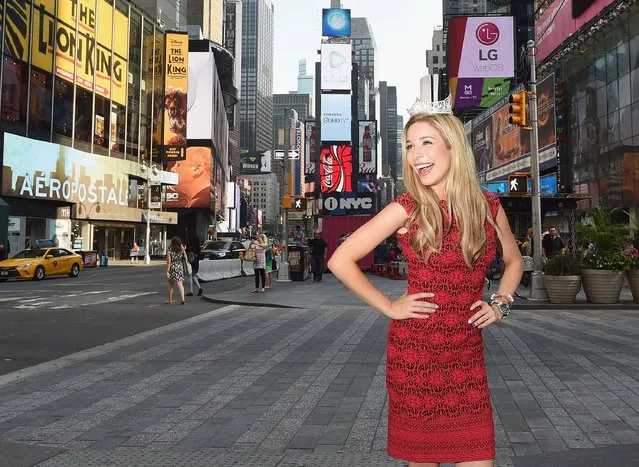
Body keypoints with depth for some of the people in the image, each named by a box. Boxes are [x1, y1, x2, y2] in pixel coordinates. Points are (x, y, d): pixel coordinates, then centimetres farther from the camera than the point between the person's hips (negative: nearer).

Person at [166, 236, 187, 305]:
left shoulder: (170, 251, -10)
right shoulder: (182, 250, -4)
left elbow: (168, 262, -11)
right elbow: (185, 260, 0)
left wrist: (167, 272, -9)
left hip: (172, 268, -1)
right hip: (180, 268, 1)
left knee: (171, 285, 14)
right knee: (180, 284, -2)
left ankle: (170, 300, 21)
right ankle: (182, 298, -21)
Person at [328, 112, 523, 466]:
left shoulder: (488, 206, 2)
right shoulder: (406, 209, -8)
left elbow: (513, 261, 20)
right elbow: (341, 261, -7)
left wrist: (501, 304, 5)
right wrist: (389, 307, -7)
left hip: (467, 354, 2)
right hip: (414, 351, -2)